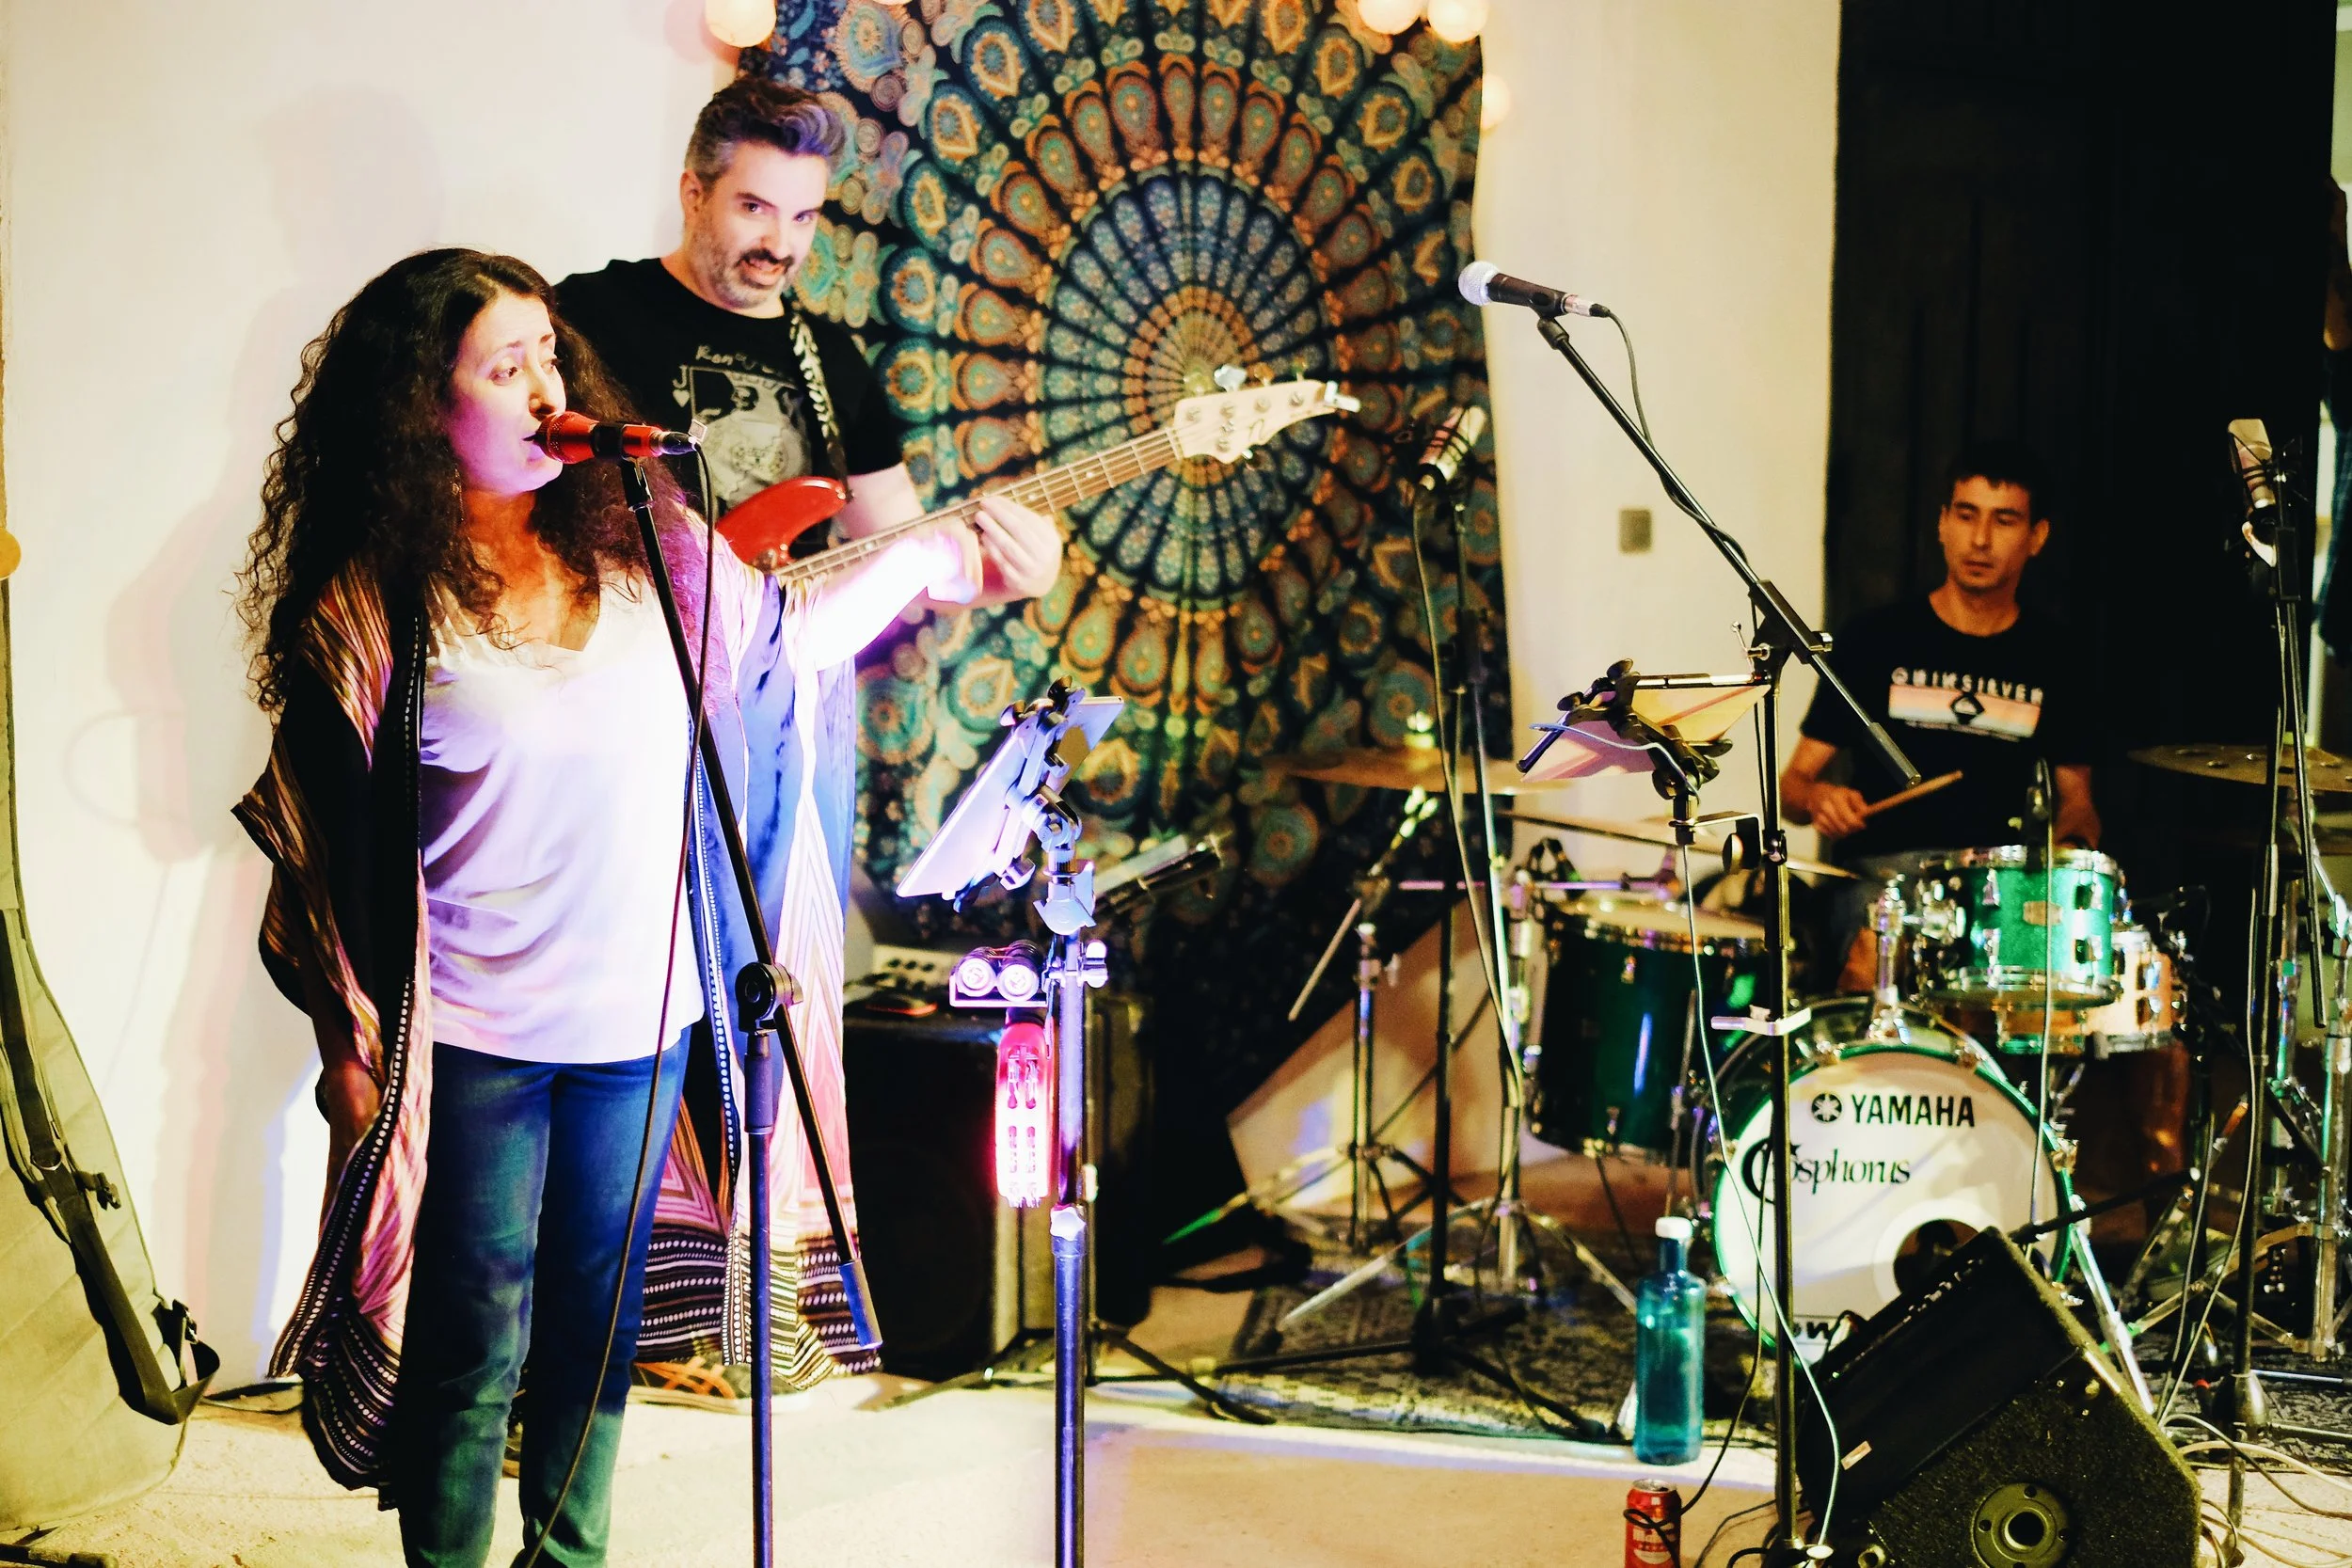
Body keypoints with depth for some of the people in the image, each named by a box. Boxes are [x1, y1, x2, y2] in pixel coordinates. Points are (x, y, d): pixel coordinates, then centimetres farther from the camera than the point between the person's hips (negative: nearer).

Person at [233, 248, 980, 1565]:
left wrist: (933, 556, 15)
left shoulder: (637, 536, 0)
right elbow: (335, 840, -7)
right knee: (474, 1345, 3)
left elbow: (784, 634, 17)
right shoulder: (375, 599, -11)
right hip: (475, 1033, -4)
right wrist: (360, 1044, -8)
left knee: (601, 1311, 18)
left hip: (645, 1010, 5)